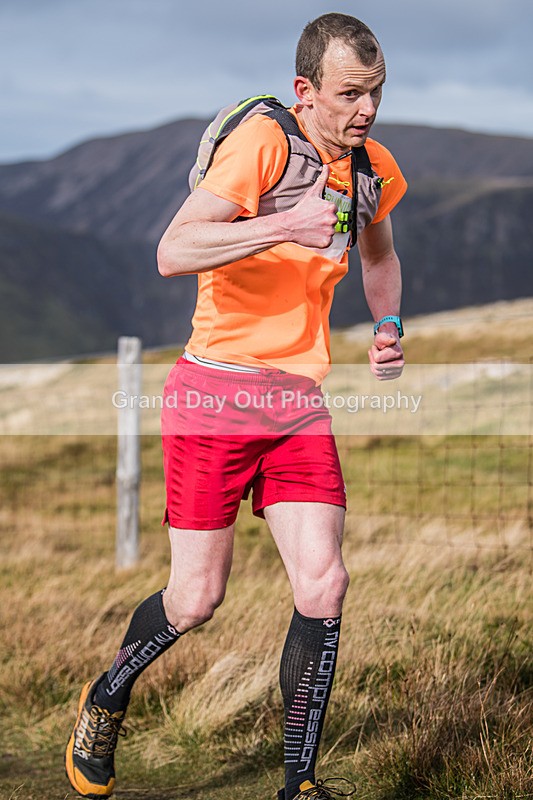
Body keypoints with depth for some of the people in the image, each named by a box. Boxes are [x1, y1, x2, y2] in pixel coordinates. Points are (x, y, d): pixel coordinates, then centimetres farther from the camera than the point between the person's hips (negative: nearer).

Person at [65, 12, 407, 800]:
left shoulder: (375, 168, 8)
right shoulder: (262, 142, -14)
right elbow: (173, 252, -25)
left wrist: (387, 328, 13)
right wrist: (286, 226, -33)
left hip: (300, 402, 5)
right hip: (216, 390, -5)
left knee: (323, 589, -8)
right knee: (195, 601, 0)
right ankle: (106, 701, 31)